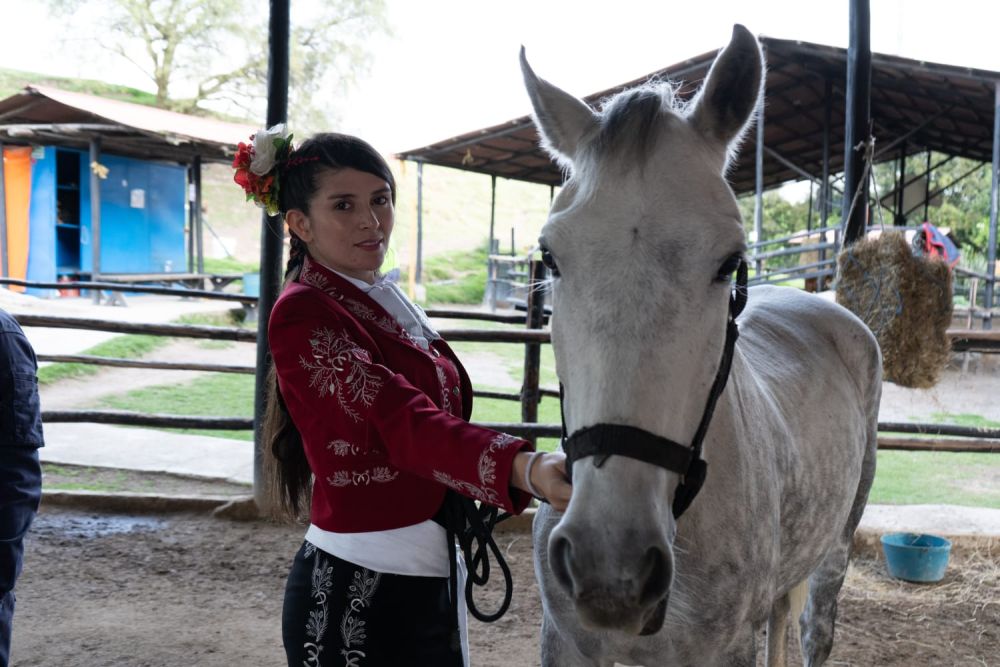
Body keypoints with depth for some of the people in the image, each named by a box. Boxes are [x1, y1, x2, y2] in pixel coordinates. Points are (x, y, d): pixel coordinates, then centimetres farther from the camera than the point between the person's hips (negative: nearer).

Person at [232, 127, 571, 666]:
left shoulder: (390, 303, 11)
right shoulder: (304, 313, -17)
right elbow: (403, 422, -31)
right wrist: (526, 469, -46)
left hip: (429, 580, 8)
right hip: (359, 595, -8)